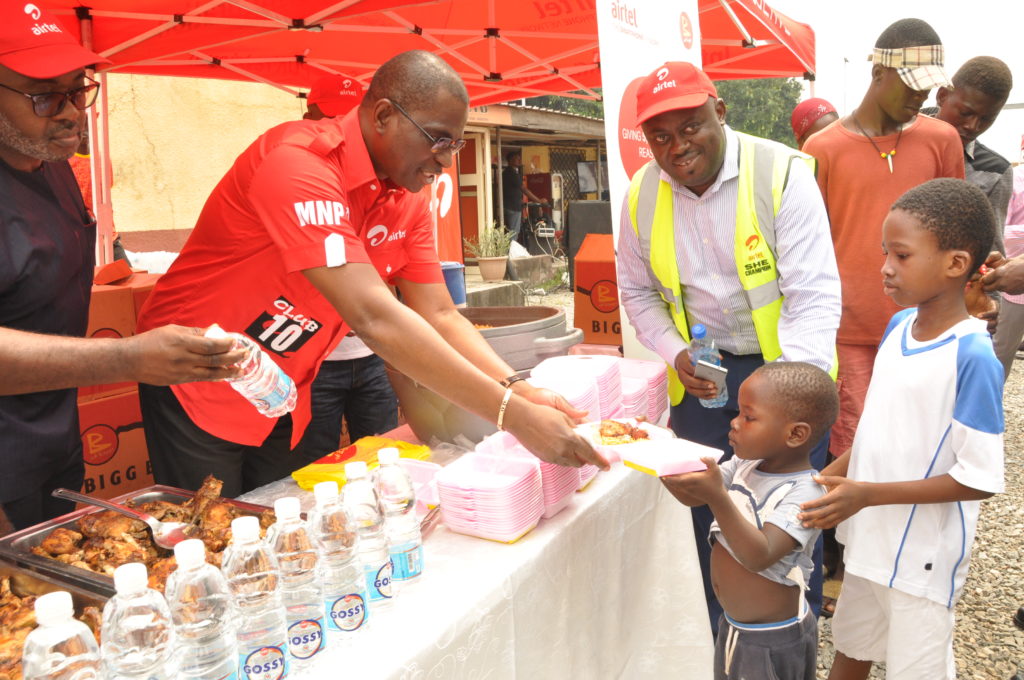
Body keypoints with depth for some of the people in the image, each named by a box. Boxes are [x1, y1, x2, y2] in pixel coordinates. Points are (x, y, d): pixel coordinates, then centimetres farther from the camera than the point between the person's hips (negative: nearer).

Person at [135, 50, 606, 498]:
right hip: (196, 388, -6)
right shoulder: (298, 165, -30)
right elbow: (374, 318, -39)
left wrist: (519, 390, -23)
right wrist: (512, 416, -40)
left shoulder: (409, 201, -5)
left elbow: (439, 316, -5)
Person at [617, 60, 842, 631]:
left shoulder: (784, 175, -16)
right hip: (700, 374, 3)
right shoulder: (642, 196, -3)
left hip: (785, 367, -3)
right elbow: (638, 291, 9)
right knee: (709, 511, 13)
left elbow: (814, 295, -21)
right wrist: (675, 354, -8)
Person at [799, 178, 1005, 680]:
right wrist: (826, 478, 2)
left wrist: (869, 494, -25)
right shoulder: (898, 325, -2)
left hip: (923, 558, -7)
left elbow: (979, 480, -22)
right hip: (868, 538, 7)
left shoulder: (972, 357, -24)